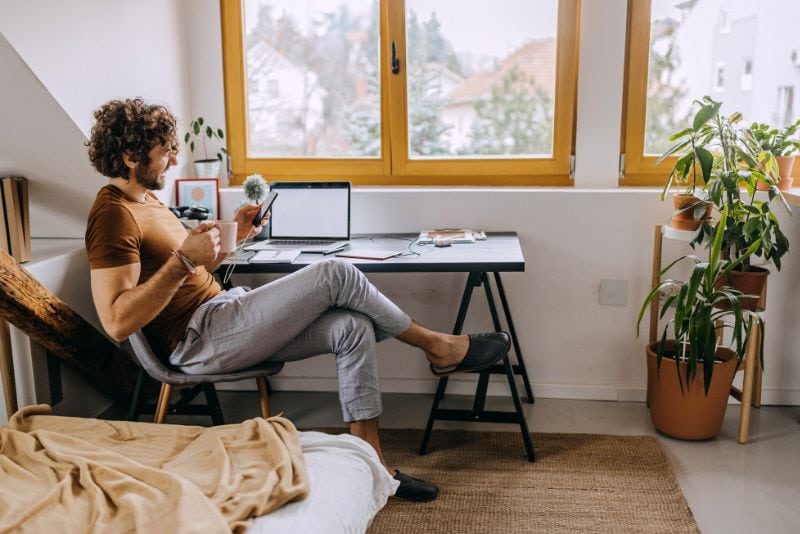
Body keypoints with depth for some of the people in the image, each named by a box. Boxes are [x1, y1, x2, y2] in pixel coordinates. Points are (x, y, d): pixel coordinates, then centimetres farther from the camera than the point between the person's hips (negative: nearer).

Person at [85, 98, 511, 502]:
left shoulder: (145, 198, 16)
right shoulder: (113, 215, -15)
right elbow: (117, 322, -25)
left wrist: (231, 238, 8)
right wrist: (184, 260, -27)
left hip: (222, 311, 10)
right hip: (200, 339, -10)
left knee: (353, 327, -5)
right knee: (336, 275, -18)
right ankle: (436, 345, 3)